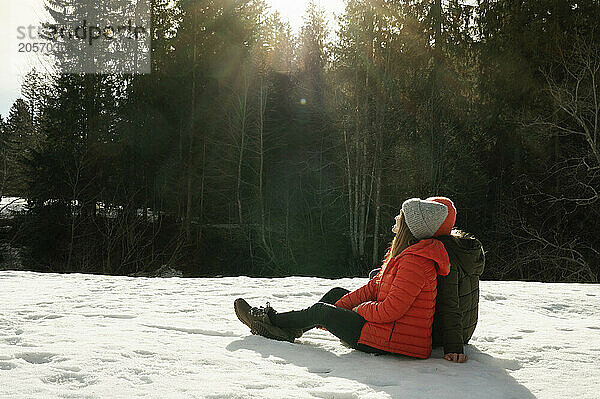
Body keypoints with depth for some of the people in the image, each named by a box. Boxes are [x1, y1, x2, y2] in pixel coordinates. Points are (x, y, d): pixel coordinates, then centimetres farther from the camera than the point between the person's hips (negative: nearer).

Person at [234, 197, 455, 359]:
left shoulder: (414, 261, -25)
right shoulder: (405, 252, 9)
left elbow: (390, 310, -28)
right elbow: (375, 286, 12)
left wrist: (361, 309, -7)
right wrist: (337, 309, 9)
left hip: (393, 341, -10)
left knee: (321, 311, 0)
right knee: (336, 294, 17)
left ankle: (272, 320, 23)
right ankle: (288, 328, 25)